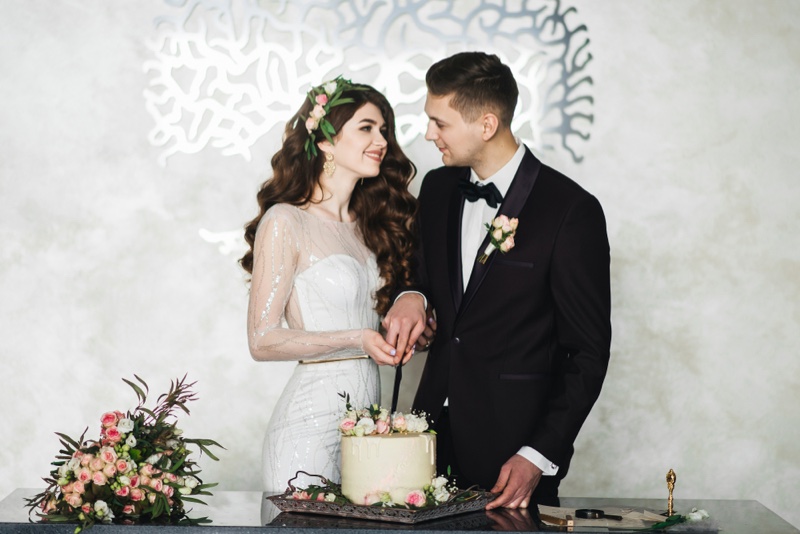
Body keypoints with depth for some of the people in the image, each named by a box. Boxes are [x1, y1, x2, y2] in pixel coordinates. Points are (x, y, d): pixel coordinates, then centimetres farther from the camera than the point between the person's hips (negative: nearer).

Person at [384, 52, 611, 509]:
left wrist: (539, 457, -14)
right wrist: (413, 297, -4)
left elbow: (589, 352, -9)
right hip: (434, 429, 5)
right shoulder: (438, 188, 6)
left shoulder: (572, 210, -12)